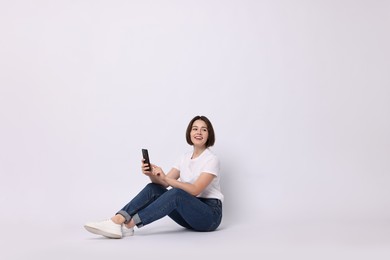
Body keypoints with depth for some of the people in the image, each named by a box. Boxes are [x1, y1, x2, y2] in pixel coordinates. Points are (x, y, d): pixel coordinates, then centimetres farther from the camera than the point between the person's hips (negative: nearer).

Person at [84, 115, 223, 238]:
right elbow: (163, 183, 2)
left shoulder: (211, 159, -10)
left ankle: (128, 225, -37)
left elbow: (195, 190, -22)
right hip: (189, 212, 6)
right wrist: (151, 174, -20)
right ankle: (117, 220, -33)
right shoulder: (185, 157, 11)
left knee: (176, 193, -35)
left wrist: (166, 178, -29)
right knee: (152, 189, -15)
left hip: (209, 215, -6)